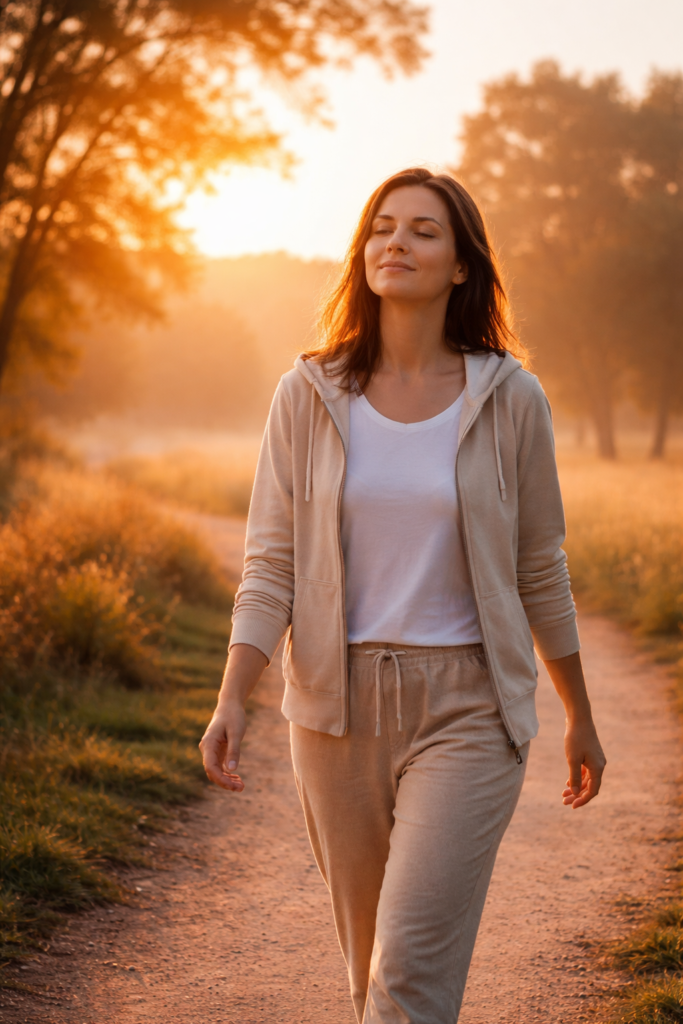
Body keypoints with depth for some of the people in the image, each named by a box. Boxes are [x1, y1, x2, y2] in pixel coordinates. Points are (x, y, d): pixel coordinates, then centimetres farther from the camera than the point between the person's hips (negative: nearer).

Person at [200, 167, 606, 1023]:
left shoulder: (509, 399, -2)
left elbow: (540, 568, 6)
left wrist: (580, 718, 13)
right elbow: (271, 564, -1)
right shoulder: (308, 394, 0)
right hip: (338, 706, 2)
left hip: (466, 708, -2)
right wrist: (231, 699, -14)